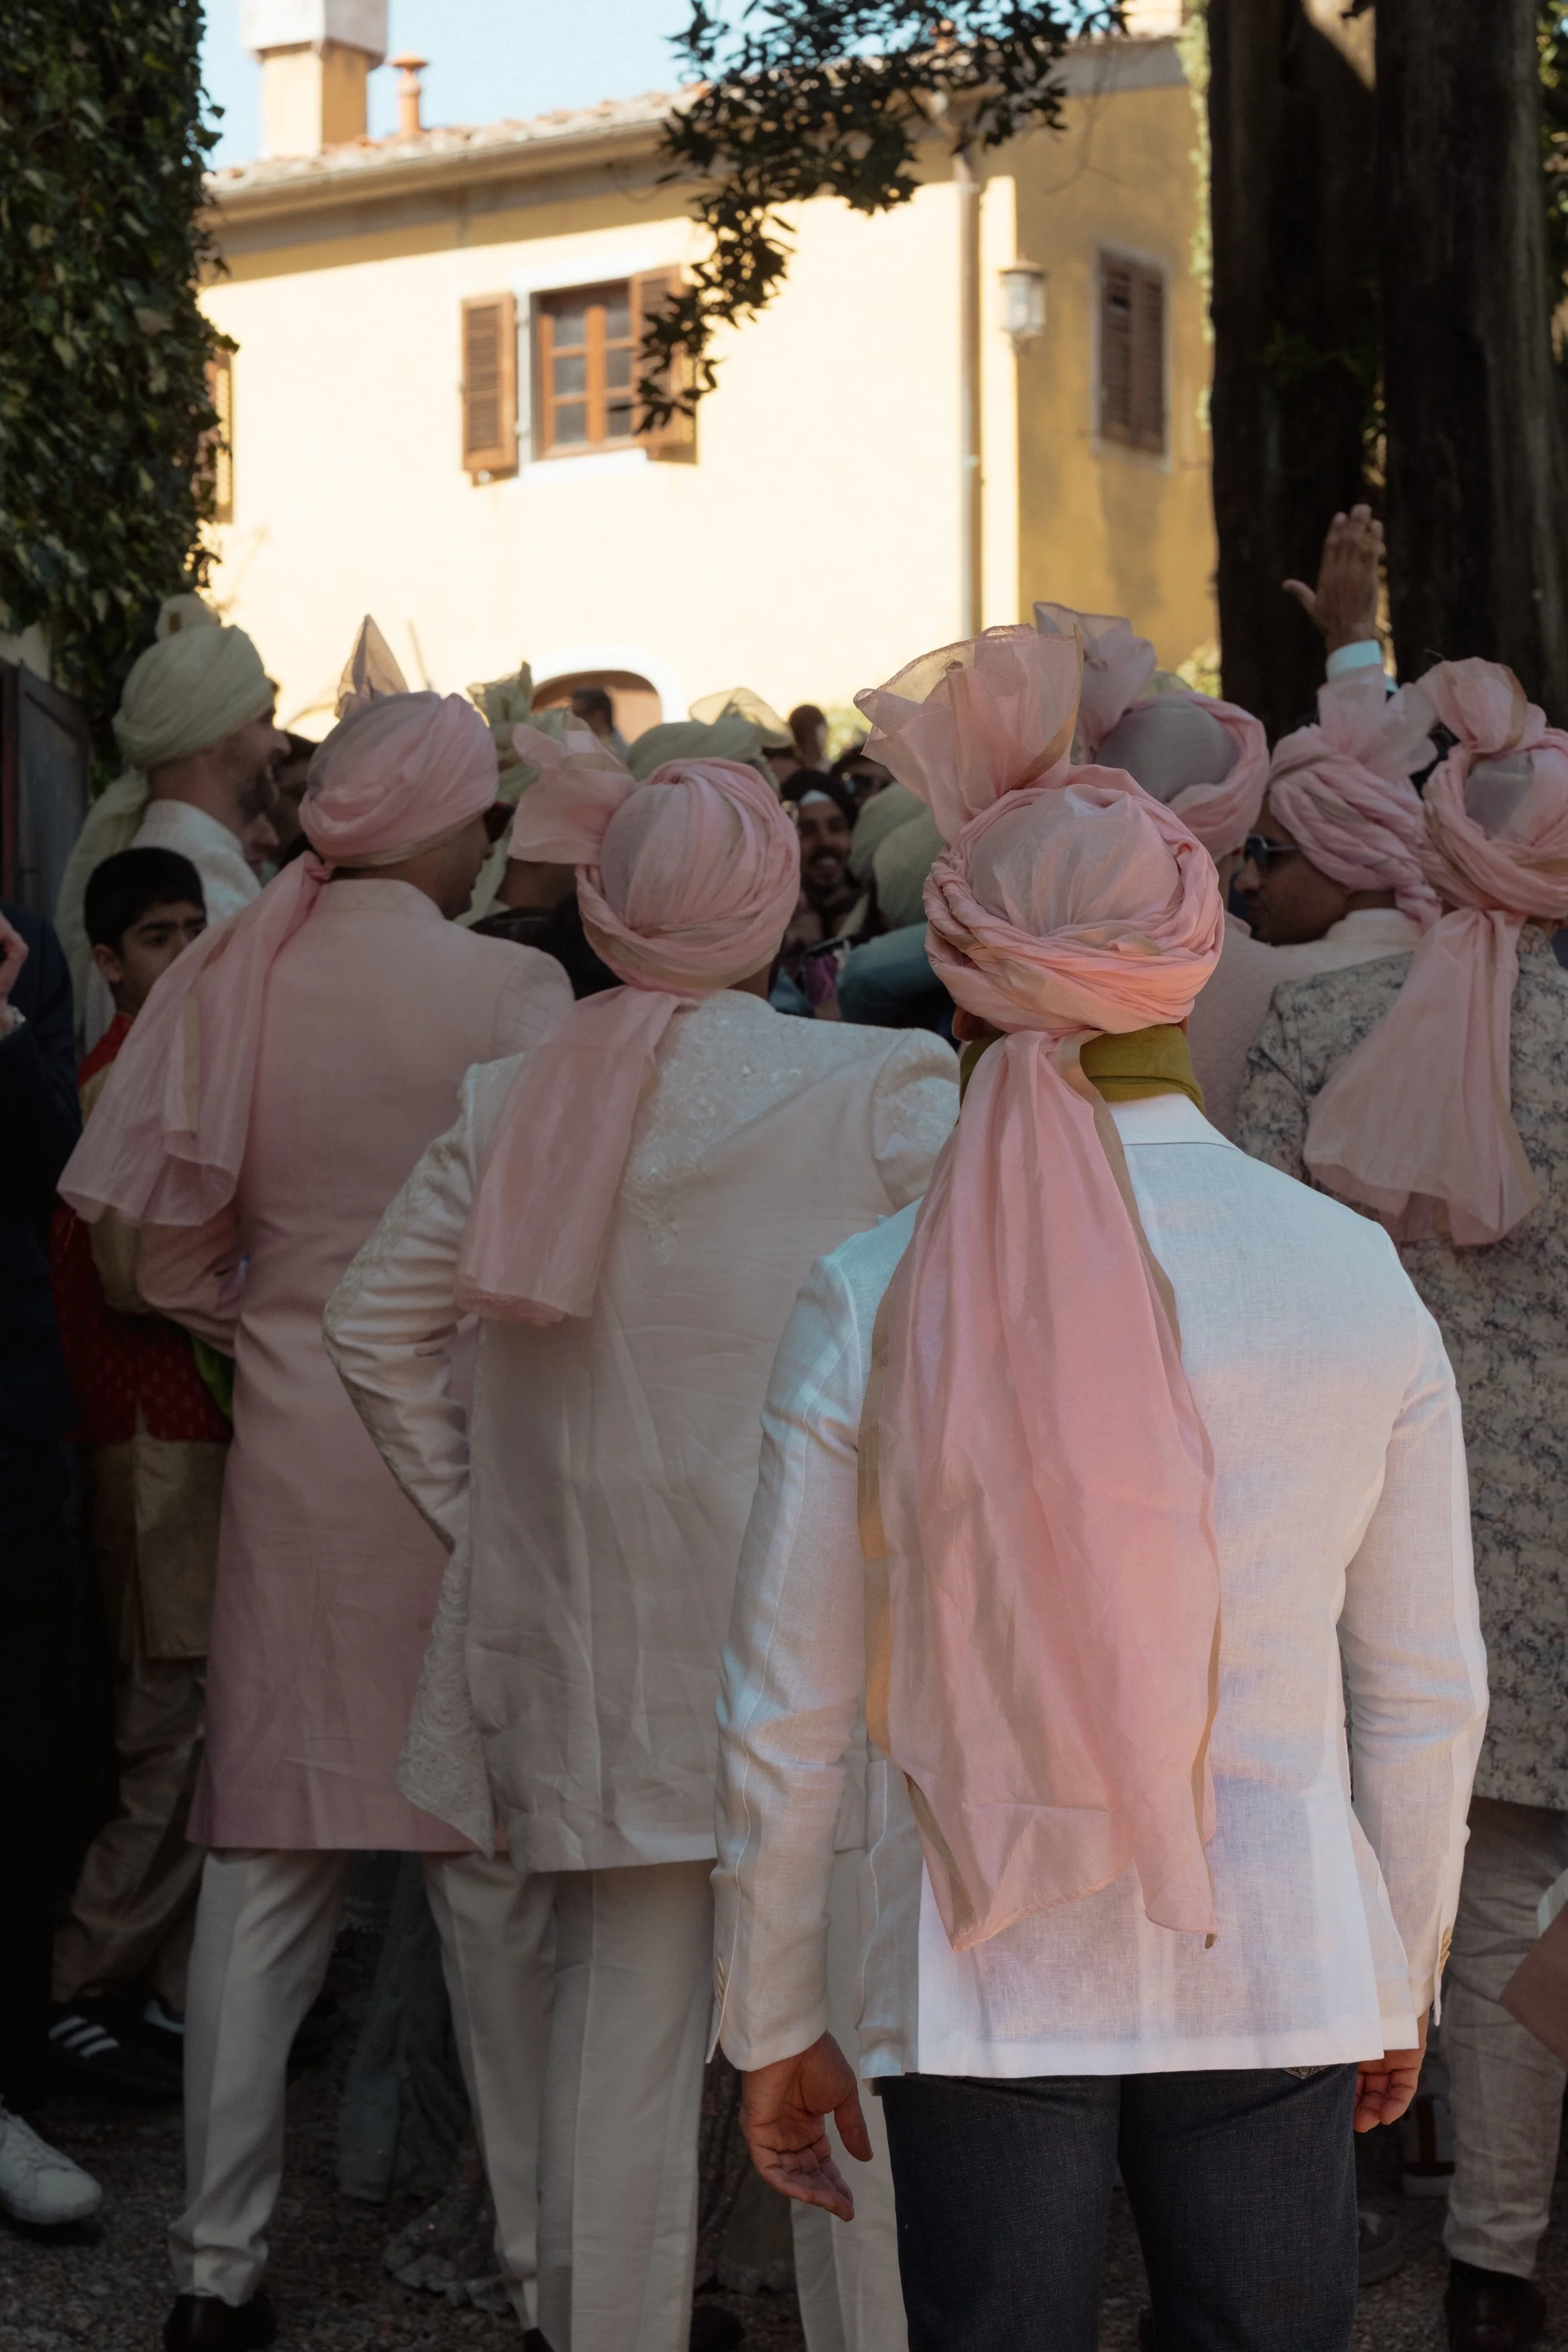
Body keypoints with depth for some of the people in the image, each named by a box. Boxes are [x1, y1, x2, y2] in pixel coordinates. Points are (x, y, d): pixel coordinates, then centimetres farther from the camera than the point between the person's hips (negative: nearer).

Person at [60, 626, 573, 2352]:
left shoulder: (233, 980, 2)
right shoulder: (511, 989, -11)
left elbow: (167, 1251, 5)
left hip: (289, 1439, 4)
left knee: (266, 1857, 9)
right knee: (490, 1857, 4)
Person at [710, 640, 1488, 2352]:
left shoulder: (868, 1304, -8)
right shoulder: (1351, 1271, -5)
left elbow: (785, 1724, -3)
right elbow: (1428, 1693, 2)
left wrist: (773, 2022, 10)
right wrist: (1401, 1979, 16)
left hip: (980, 1984, -1)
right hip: (1276, 1957, 1)